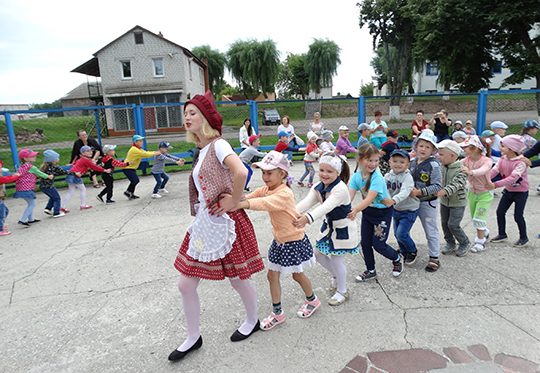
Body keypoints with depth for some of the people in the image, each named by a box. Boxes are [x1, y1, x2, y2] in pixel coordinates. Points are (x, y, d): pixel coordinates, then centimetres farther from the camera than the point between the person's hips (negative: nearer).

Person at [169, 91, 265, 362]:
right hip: (204, 224, 9)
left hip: (224, 224, -8)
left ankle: (252, 322, 41)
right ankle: (193, 338, 32)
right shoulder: (203, 151, 12)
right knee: (186, 285, 11)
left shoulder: (218, 145, -15)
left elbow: (241, 172, -34)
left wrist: (234, 201, -21)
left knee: (238, 280, 12)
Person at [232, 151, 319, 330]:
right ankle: (277, 313, 27)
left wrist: (237, 205, -59)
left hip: (294, 241, -7)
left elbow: (264, 203, -46)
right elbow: (249, 197, -11)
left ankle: (312, 300, 42)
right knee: (272, 275, 10)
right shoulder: (266, 189, -1)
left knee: (297, 275, 13)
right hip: (278, 240, 7)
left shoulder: (285, 193, -29)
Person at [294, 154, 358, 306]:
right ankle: (336, 276, 43)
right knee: (318, 254, 14)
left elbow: (326, 207, -44)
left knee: (336, 259, -1)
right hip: (329, 225, 8)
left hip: (343, 228, -8)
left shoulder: (340, 189, -29)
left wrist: (308, 218, -59)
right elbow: (306, 202, -18)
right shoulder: (318, 187, -5)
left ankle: (342, 291, 26)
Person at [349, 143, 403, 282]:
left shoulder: (377, 177, -26)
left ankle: (397, 259, 32)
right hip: (367, 212, 5)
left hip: (383, 212, -5)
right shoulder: (356, 177, -9)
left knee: (378, 245, -1)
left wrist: (355, 210, -50)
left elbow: (370, 198, -36)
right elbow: (349, 195, -18)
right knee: (365, 243, 10)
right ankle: (370, 271, 31)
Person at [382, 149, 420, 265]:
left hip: (409, 210, -6)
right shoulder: (388, 176, -4)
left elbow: (404, 192, -39)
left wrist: (393, 201, -55)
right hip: (396, 209, 6)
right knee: (397, 233, 15)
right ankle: (404, 253, 39)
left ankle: (413, 251, 19)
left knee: (401, 233, -10)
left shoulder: (407, 177, -24)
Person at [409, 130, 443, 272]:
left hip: (428, 203, -6)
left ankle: (434, 259, 19)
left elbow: (437, 186, -18)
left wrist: (420, 192, -26)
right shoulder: (412, 162, 3)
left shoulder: (434, 165, -15)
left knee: (431, 231, 6)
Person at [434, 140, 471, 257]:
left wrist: (441, 192, -43)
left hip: (458, 202, -6)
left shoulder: (461, 170, -21)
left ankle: (465, 243, 19)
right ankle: (450, 243, 31)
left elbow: (455, 185, -32)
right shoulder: (441, 167, -2)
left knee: (453, 224, -6)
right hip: (444, 201, 6)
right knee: (444, 223, 10)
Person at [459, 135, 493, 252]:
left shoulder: (486, 160, -23)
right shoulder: (467, 160, -7)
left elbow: (483, 169, -44)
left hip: (484, 193, -6)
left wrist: (471, 172, -65)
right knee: (474, 218, 16)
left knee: (479, 217, -9)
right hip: (472, 192, 6)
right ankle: (485, 232, 45)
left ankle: (480, 242, 9)